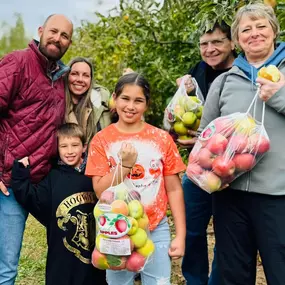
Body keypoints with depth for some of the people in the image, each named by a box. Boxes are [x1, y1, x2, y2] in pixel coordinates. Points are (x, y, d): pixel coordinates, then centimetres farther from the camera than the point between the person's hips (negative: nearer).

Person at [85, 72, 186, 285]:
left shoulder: (162, 139, -1)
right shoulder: (101, 140, -2)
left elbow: (174, 189, 1)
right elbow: (100, 191, -5)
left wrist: (180, 235, -2)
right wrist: (124, 165, -18)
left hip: (156, 230, 1)